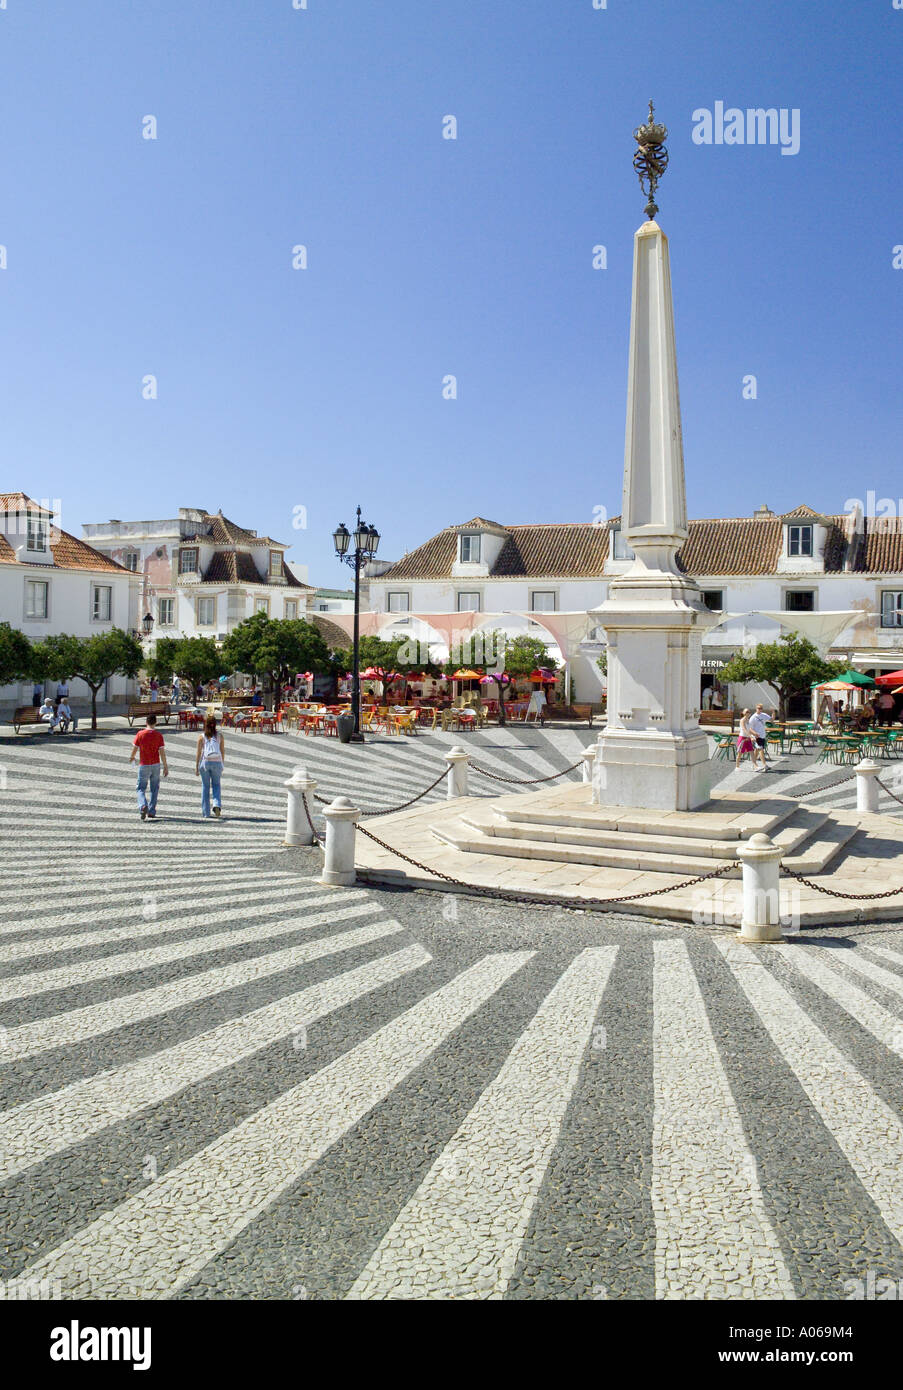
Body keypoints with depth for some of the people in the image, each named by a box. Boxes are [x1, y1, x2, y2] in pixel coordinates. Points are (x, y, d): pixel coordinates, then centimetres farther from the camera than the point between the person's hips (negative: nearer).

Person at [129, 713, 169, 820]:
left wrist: (132, 757, 23)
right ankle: (151, 812, 12)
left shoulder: (140, 734, -7)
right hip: (155, 765, 1)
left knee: (141, 789, 7)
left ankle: (143, 806, -19)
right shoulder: (158, 735, -5)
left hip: (143, 765, -1)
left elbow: (134, 748, 0)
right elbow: (162, 752, -8)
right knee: (154, 789, 12)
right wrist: (165, 767, -3)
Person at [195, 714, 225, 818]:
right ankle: (216, 805, -10)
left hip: (205, 763, 0)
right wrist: (222, 765, 15)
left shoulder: (201, 736, -2)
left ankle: (206, 813, 12)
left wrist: (196, 767, 2)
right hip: (216, 763, 1)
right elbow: (222, 752, 4)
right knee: (216, 785, 15)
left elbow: (199, 752, -3)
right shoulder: (220, 736, 2)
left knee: (205, 787, 10)